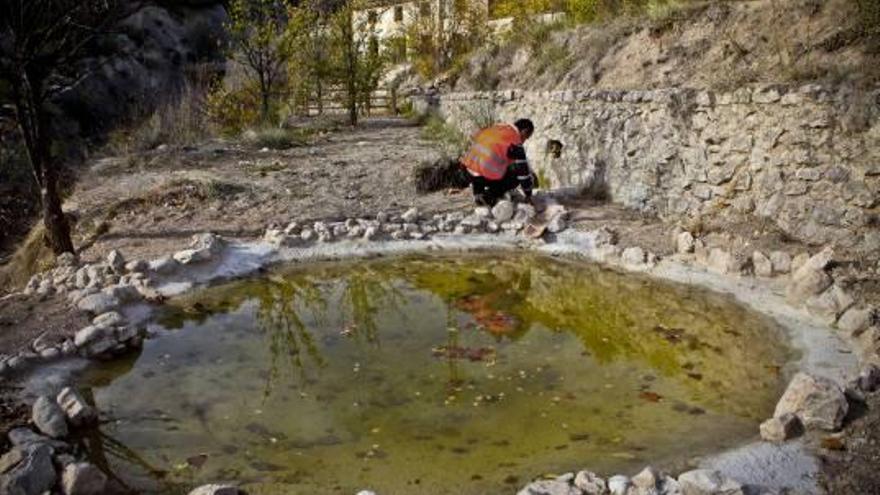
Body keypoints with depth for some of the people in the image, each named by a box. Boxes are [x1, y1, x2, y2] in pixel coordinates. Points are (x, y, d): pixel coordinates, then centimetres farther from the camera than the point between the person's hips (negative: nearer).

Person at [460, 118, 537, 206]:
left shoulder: (496, 128, 18)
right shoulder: (516, 145, -4)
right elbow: (523, 171, 2)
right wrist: (528, 195, 15)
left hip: (469, 170, 7)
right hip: (488, 177, -7)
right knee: (516, 176, 13)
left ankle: (478, 193, 22)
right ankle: (489, 196, 0)